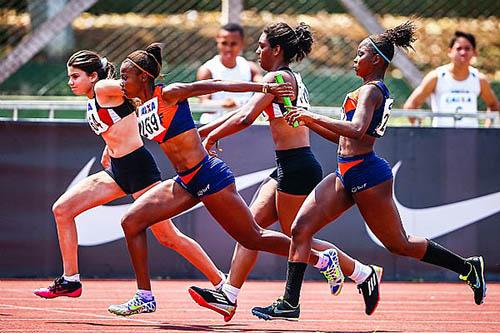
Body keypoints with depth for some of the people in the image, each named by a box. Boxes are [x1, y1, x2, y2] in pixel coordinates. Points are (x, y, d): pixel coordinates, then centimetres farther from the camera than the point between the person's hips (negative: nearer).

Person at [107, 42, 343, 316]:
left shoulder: (169, 94, -14)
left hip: (208, 176, -8)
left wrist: (264, 88, -15)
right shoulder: (142, 109, 8)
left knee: (253, 238, 1)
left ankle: (322, 259, 16)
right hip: (185, 182, 8)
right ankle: (144, 296, 3)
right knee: (131, 222, -2)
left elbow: (217, 85, -13)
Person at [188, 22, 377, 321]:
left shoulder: (278, 78, -12)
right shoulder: (292, 79, 17)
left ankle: (362, 273, 6)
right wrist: (202, 130, 25)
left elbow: (245, 118, -21)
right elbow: (244, 113, 24)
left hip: (296, 167, -10)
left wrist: (212, 136, -6)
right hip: (290, 169, 10)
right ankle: (228, 297, 2)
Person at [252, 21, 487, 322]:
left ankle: (468, 267, 18)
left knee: (399, 244, 2)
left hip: (366, 174, -10)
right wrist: (309, 122, 18)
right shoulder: (376, 91, 17)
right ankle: (290, 303, -2)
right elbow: (345, 137, 23)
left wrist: (313, 116, -25)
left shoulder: (371, 90, -13)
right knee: (300, 228, -1)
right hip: (347, 176, 10)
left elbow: (356, 130, -30)